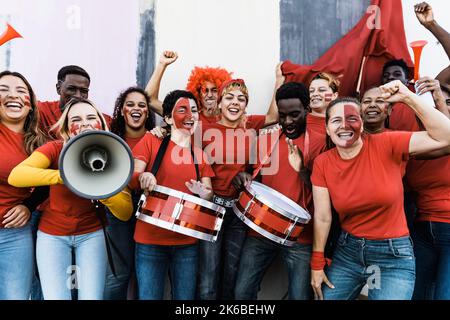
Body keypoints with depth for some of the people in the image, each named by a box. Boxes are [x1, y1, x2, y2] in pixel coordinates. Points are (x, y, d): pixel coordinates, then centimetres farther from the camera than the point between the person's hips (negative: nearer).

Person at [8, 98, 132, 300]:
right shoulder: (55, 149, -15)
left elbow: (126, 213, -15)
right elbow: (15, 176, -33)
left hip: (91, 234, 1)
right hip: (52, 234, -1)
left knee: (92, 296, -1)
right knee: (56, 297, -2)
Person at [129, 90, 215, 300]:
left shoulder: (201, 154, 10)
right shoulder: (151, 141, 0)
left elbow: (209, 194, 7)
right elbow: (129, 179, -4)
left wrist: (203, 193, -17)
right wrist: (142, 177, -27)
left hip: (187, 243, 3)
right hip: (150, 240, -3)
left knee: (186, 296, 10)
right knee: (148, 296, 3)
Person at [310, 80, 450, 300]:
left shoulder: (386, 145, -12)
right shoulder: (322, 164, -6)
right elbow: (322, 218, -3)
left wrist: (408, 97, -23)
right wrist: (317, 264, 0)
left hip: (394, 257, -2)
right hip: (347, 252, 3)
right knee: (326, 296, 12)